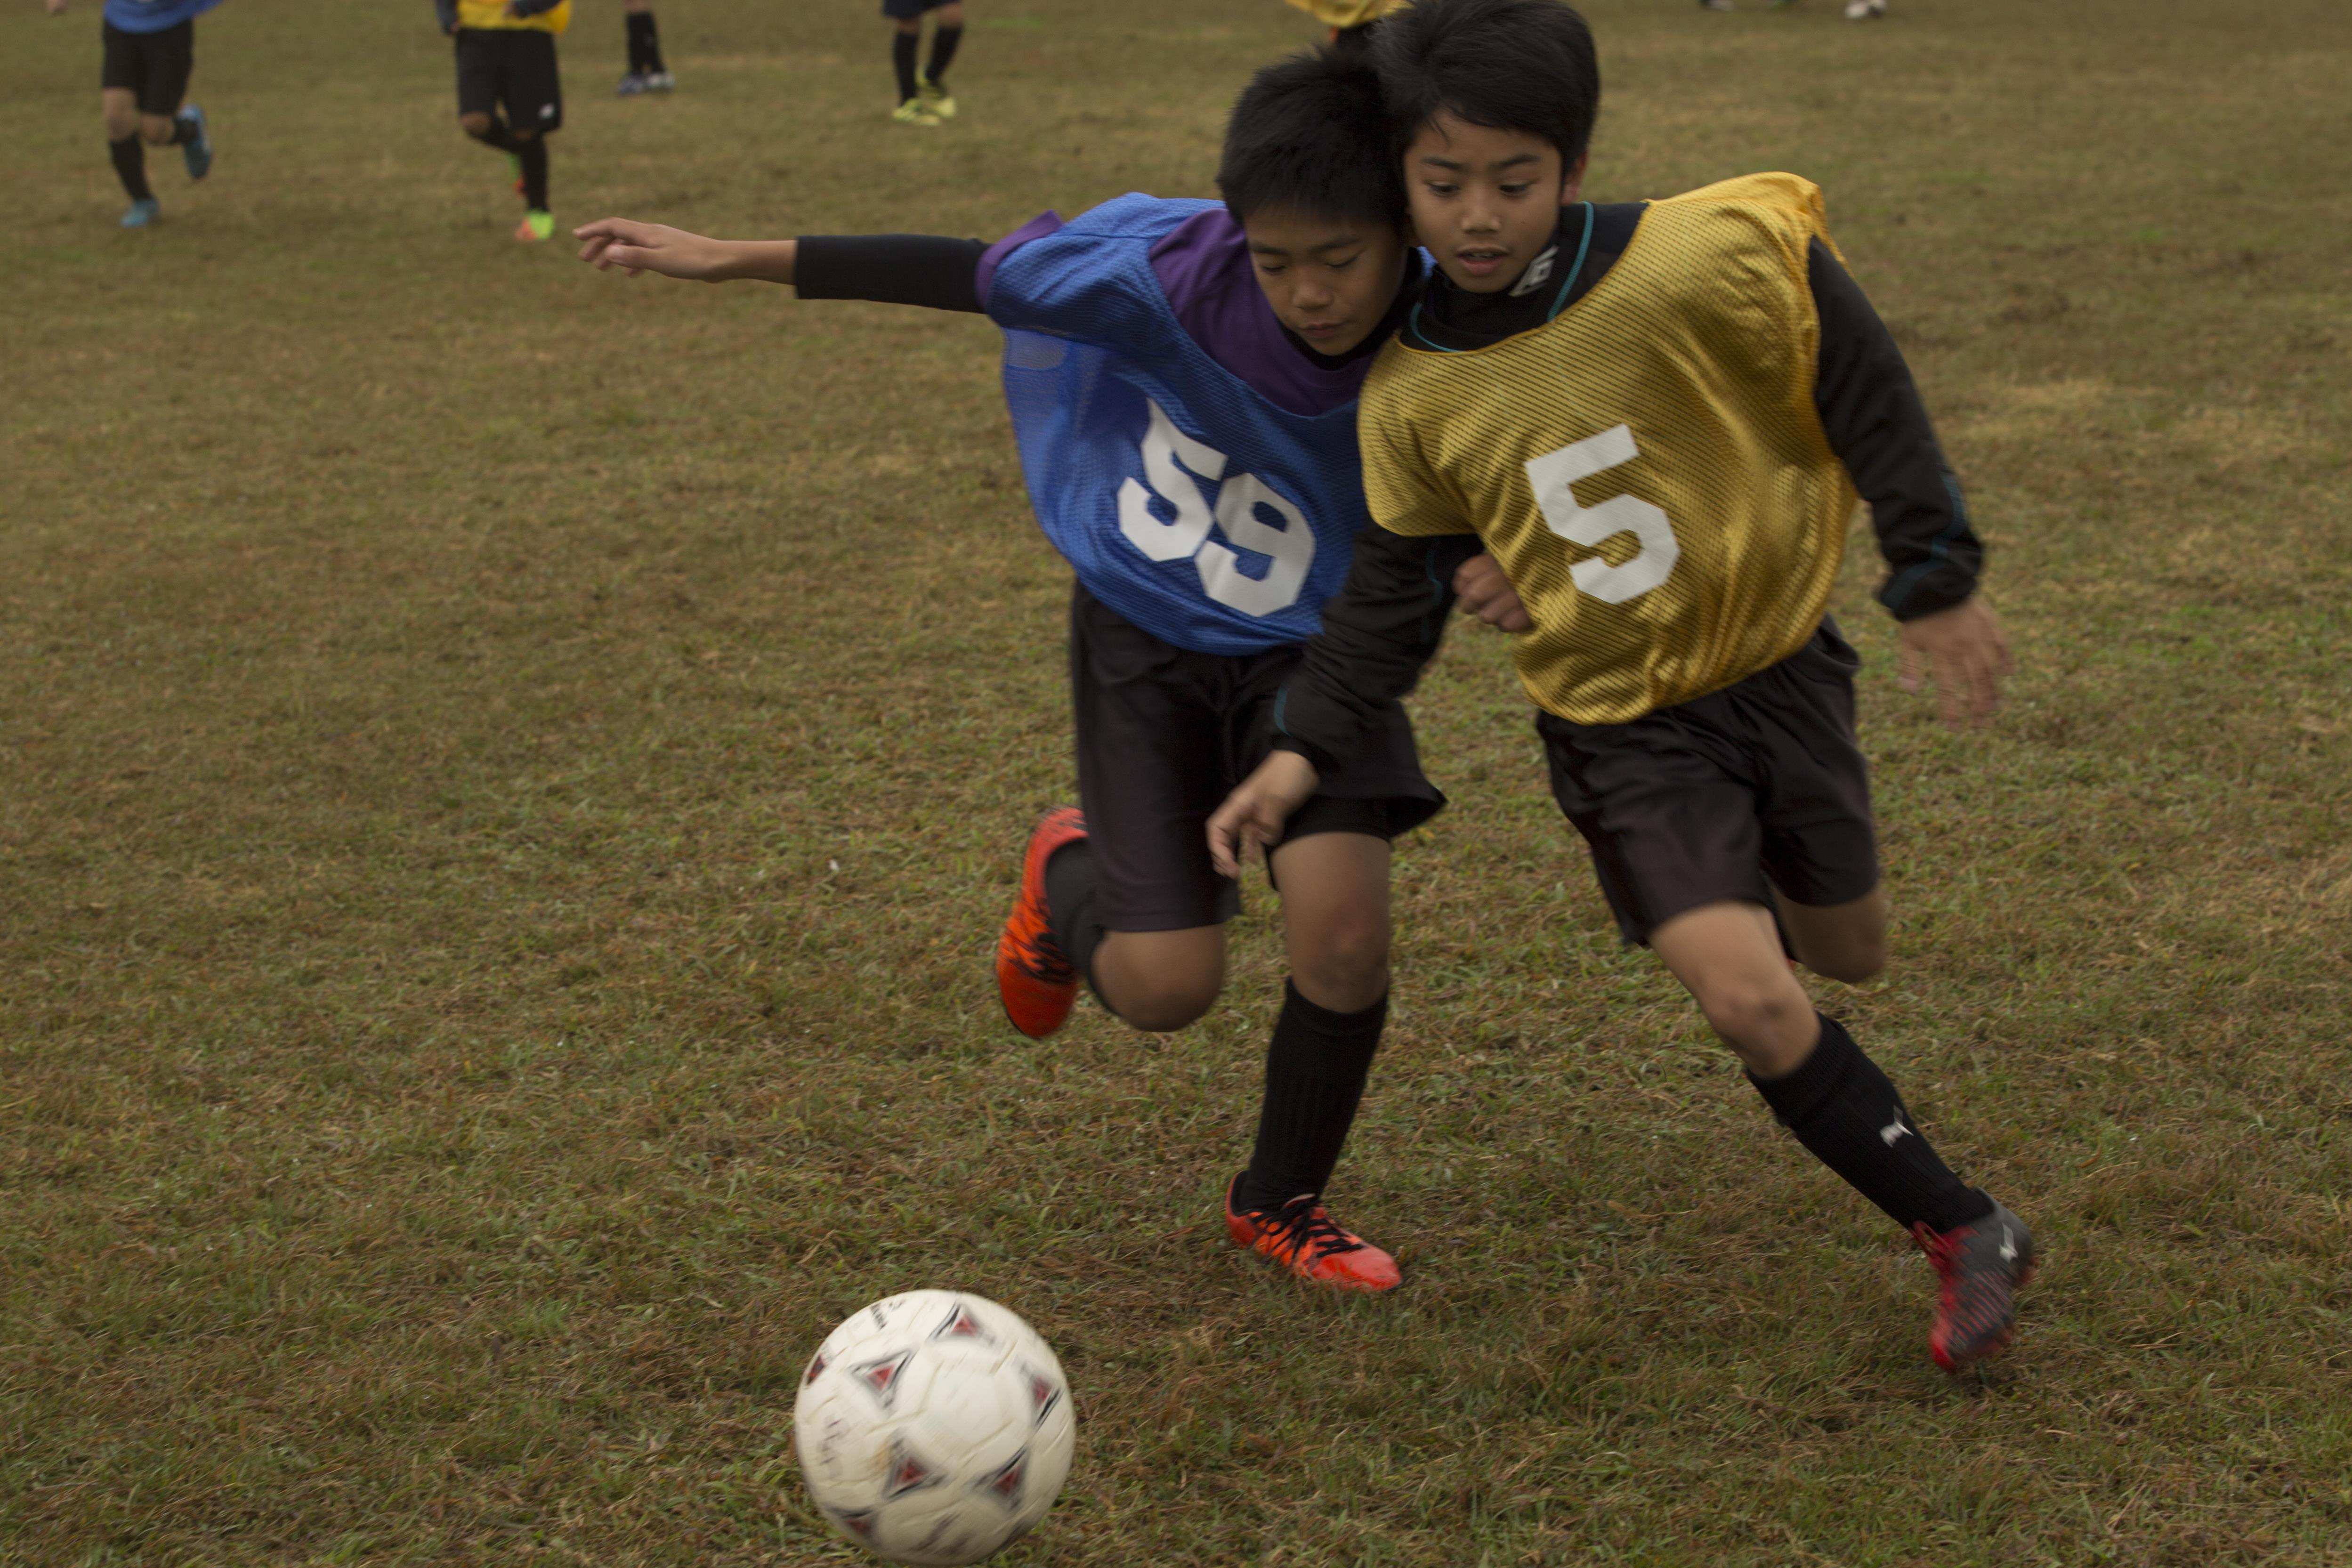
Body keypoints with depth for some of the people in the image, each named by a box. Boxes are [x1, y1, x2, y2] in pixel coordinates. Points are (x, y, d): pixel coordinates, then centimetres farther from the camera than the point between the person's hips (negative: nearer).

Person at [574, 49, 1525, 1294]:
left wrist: (1503, 569, -37)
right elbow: (976, 275, -17)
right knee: (1166, 988, -8)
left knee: (1344, 931, -19)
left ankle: (1280, 1203, 11)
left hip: (1312, 646, 1)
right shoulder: (1174, 272, -30)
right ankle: (1069, 878, 31)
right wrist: (733, 258, -11)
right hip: (1145, 639, -1)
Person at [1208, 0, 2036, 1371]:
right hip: (1621, 724, 1)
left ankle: (1769, 897, 56)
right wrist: (1306, 750, -6)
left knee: (1844, 951, 17)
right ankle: (1966, 1234, 3)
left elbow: (1868, 399, -12)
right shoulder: (1412, 394, -11)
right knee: (1747, 998, -15)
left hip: (1778, 662, 0)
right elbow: (1398, 584, 2)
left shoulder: (1704, 263, -25)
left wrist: (1938, 578, -9)